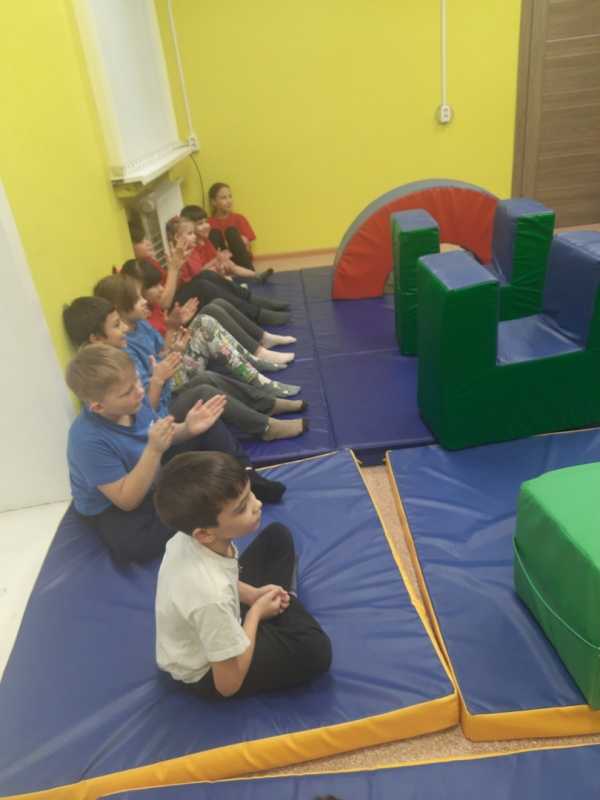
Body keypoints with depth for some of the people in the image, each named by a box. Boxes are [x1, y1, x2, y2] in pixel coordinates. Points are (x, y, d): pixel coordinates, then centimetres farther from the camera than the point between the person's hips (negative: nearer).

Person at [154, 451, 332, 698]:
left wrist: (252, 594, -8)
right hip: (206, 673, -6)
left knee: (277, 537, 8)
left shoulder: (191, 533, -23)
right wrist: (256, 612, -17)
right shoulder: (213, 598, -44)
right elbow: (229, 683, -28)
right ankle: (282, 610, 7)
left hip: (206, 627, 7)